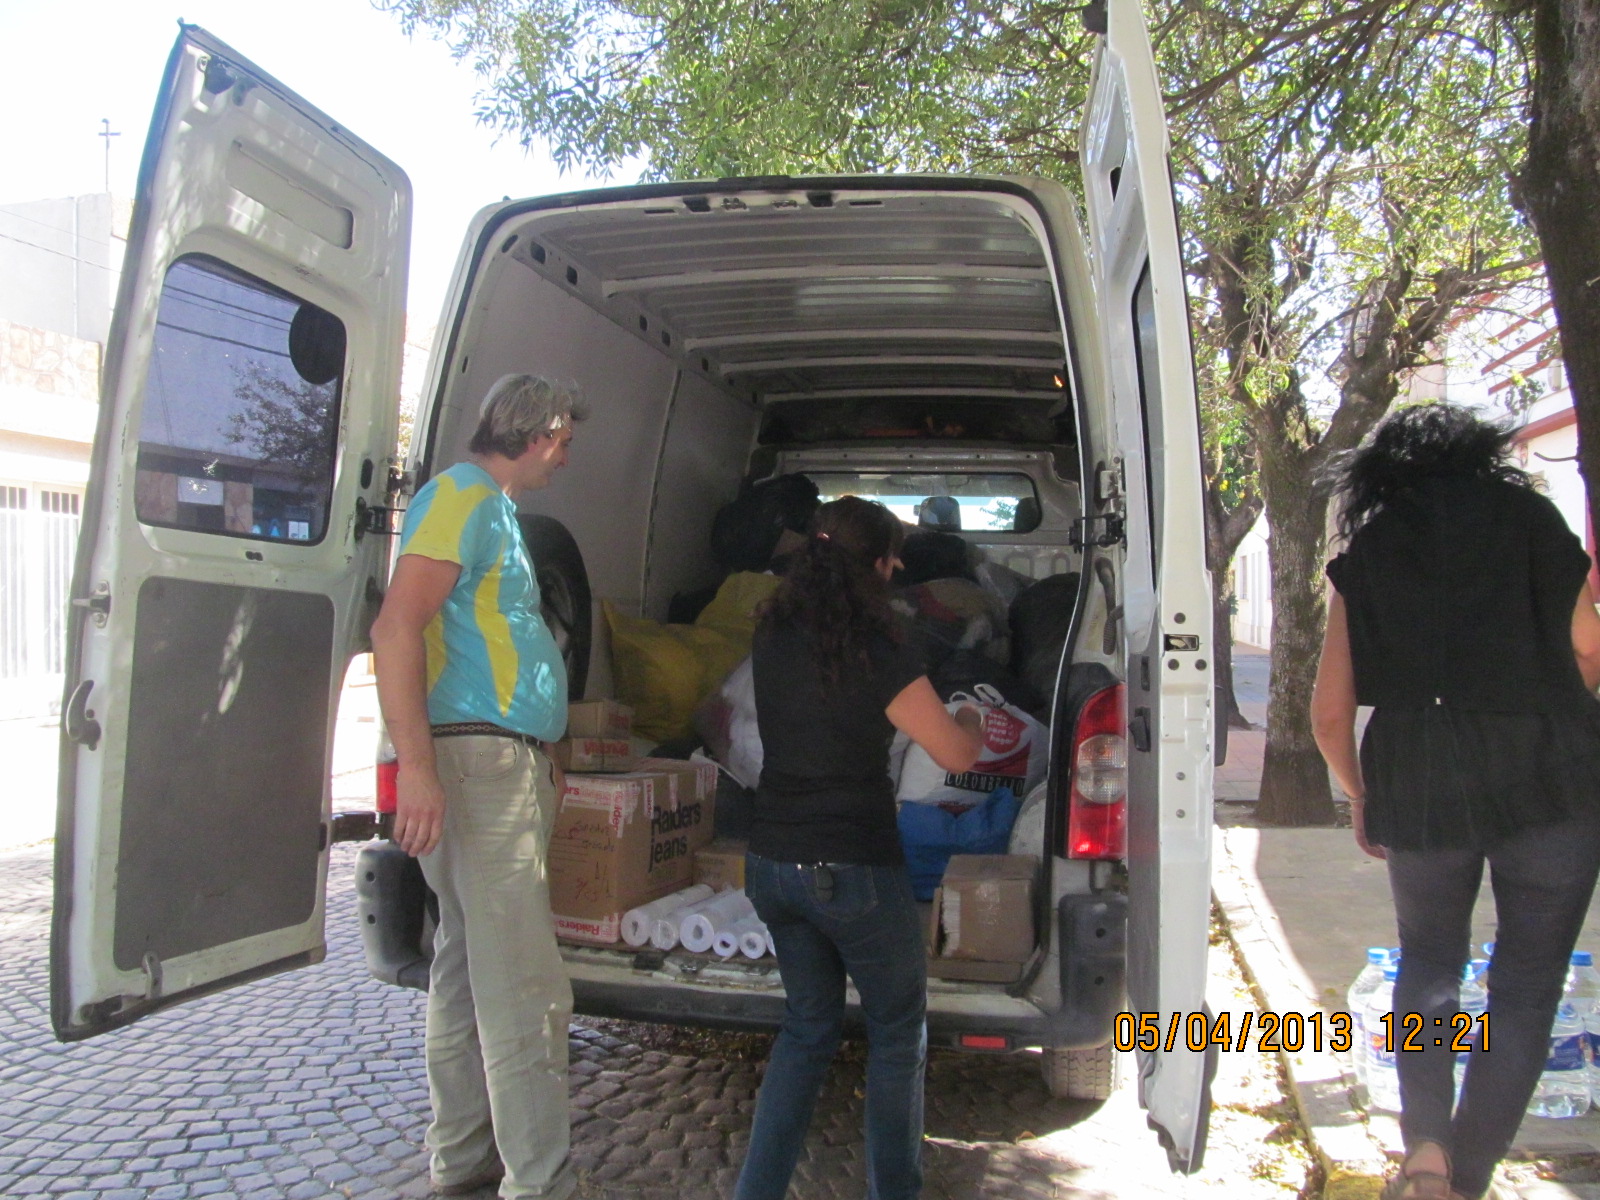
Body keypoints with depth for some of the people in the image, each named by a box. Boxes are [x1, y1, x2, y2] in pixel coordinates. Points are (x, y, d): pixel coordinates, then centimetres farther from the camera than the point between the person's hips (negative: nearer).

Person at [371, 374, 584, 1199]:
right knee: (524, 992, -8)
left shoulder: (495, 508, 22)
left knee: (470, 969, 16)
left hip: (509, 766, 11)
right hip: (477, 762, -11)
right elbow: (396, 628, -20)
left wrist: (538, 759, 31)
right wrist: (418, 766, -27)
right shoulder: (462, 495, -9)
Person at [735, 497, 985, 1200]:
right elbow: (957, 754, -8)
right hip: (853, 871, -6)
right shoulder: (876, 649, -17)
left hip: (771, 863, 6)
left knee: (807, 1026, 22)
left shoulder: (771, 638, 1)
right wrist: (971, 720, 14)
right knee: (898, 1029, 16)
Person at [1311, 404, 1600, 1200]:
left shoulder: (1364, 556, 10)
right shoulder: (1527, 517, 8)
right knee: (1525, 984, 11)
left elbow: (1328, 712, 5)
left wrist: (1360, 796, 20)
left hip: (1417, 784, 1)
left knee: (1428, 960, 22)